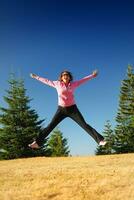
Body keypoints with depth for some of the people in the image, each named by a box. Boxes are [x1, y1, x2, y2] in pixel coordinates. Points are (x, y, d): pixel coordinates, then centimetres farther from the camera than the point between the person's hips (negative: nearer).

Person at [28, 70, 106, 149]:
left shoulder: (73, 84, 4)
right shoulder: (57, 84, 3)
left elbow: (83, 80, 18)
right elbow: (46, 81, 15)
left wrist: (92, 75, 27)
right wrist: (36, 77, 24)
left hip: (72, 108, 0)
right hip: (61, 109, 0)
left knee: (84, 125, -5)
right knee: (50, 126, -3)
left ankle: (100, 140, -6)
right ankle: (38, 142, 2)